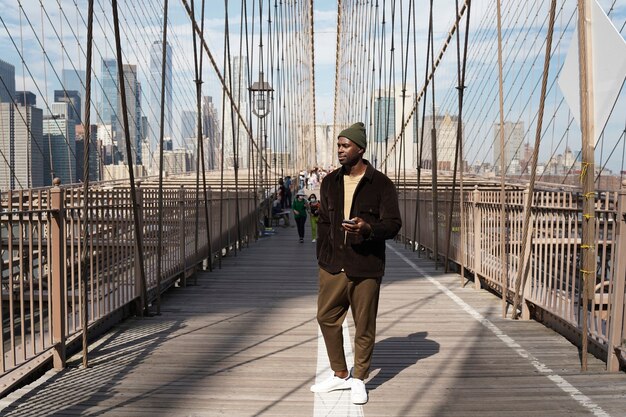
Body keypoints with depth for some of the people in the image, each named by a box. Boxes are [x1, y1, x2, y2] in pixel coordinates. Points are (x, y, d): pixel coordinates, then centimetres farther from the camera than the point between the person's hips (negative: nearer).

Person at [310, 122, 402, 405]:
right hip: (333, 265, 5)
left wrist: (368, 228, -25)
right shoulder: (330, 182, 10)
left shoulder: (381, 184, -5)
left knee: (364, 325, 5)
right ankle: (340, 375, 28)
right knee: (326, 317, 9)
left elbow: (393, 224, -5)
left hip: (366, 267, -4)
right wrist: (322, 258, 9)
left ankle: (359, 379, 24)